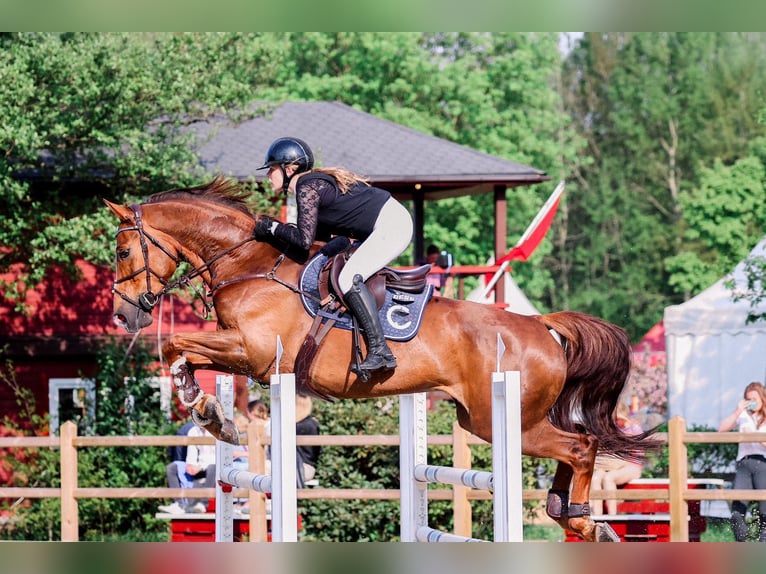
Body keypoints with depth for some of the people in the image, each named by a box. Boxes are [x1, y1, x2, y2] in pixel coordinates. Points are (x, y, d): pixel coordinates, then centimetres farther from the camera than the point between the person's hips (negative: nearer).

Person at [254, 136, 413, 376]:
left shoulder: (307, 189, -14)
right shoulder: (313, 183, 15)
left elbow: (305, 239, -20)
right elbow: (322, 233, 17)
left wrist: (273, 228, -7)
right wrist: (276, 229, 12)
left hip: (390, 226, -11)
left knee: (349, 277, -20)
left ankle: (380, 351, -25)